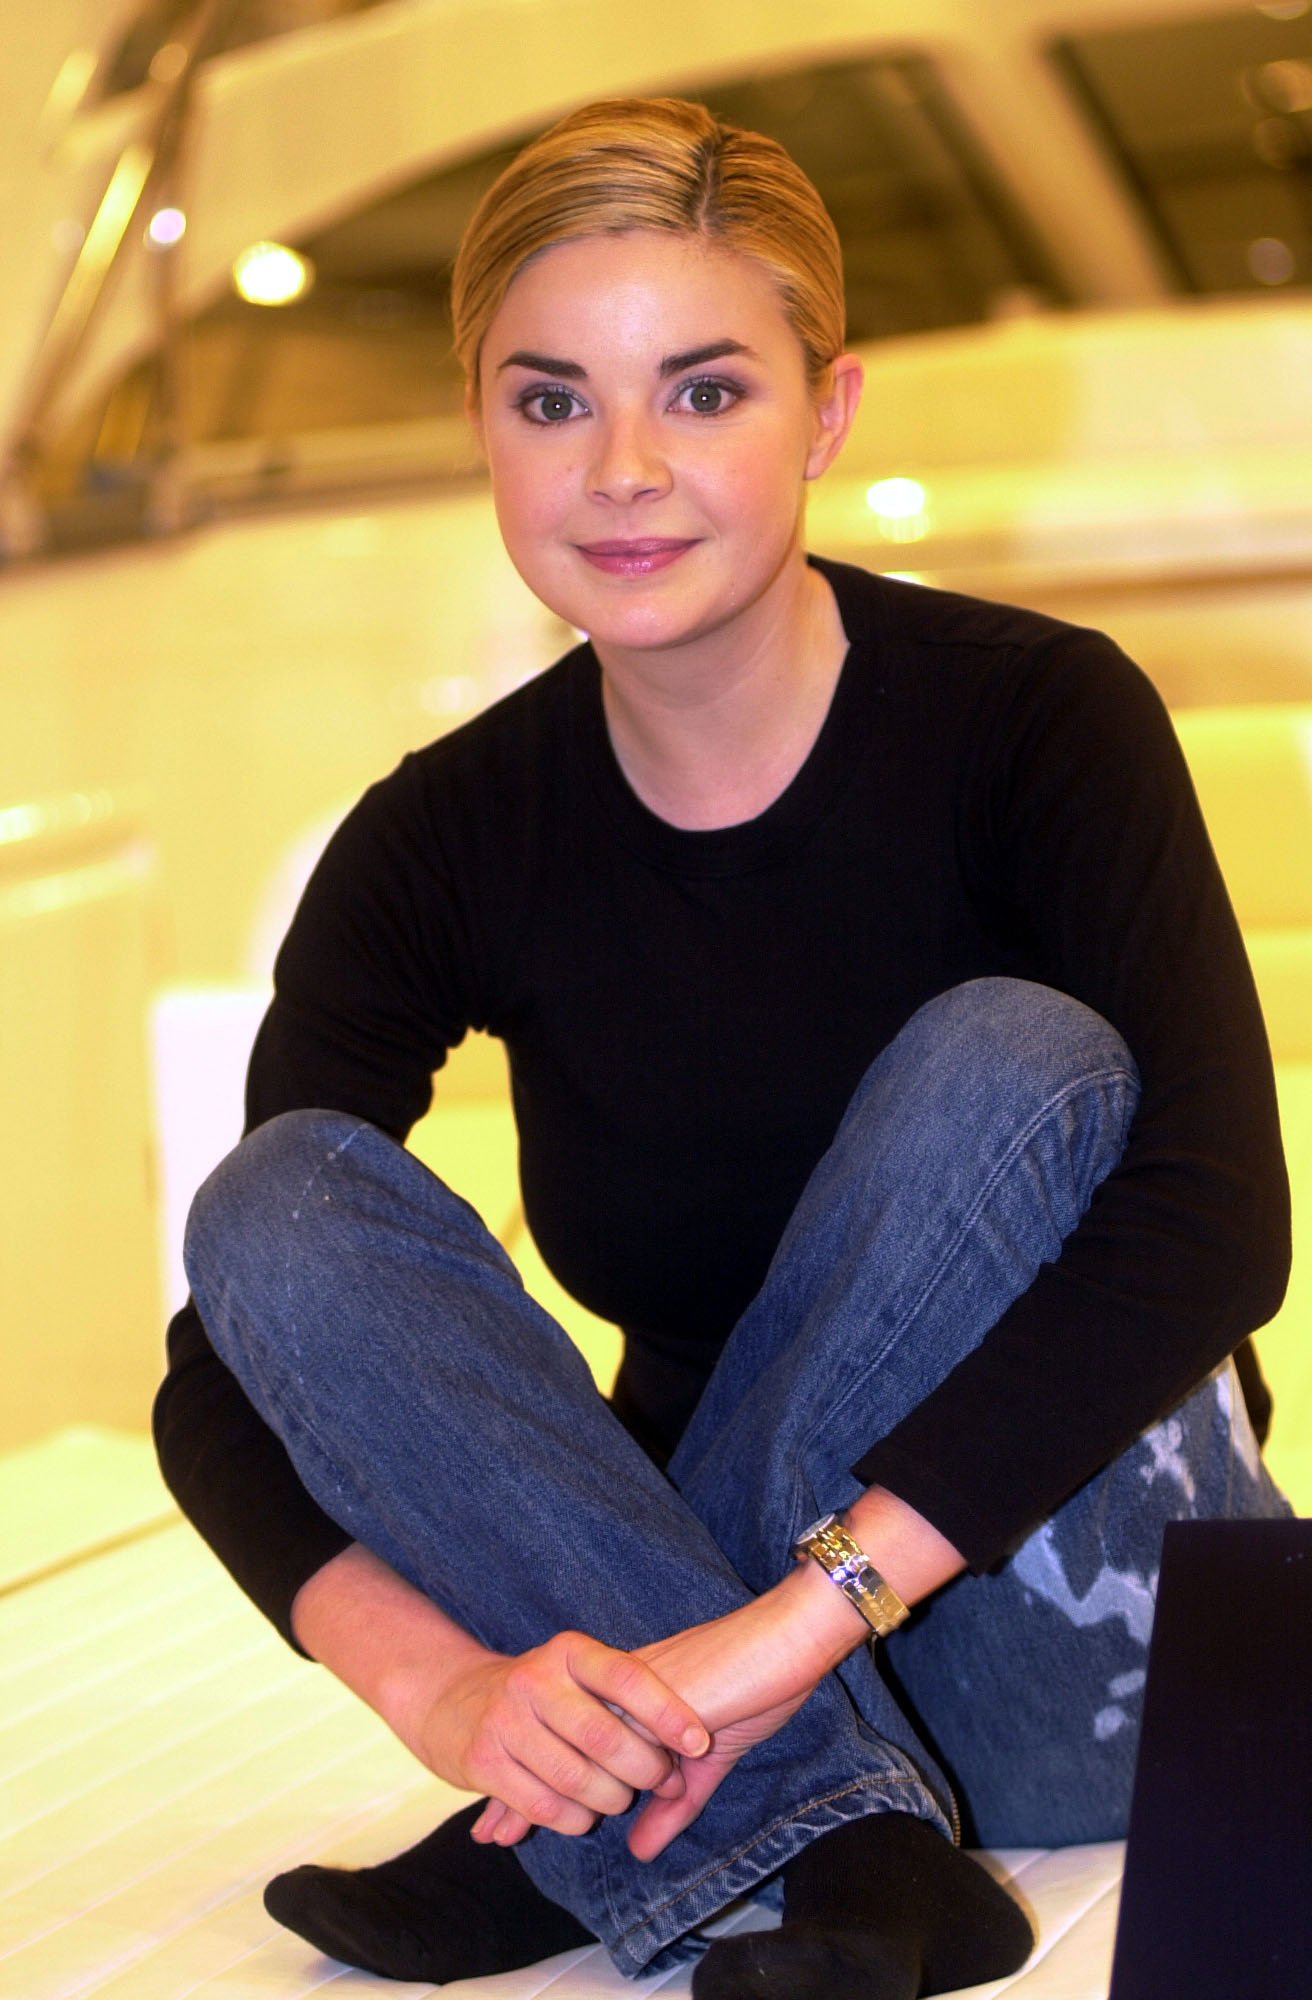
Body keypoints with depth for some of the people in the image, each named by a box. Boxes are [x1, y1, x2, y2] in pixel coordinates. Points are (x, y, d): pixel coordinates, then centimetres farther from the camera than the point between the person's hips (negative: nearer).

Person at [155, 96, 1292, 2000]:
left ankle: (598, 1843, -22)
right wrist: (444, 1686, -30)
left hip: (1075, 1676, -3)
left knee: (1013, 1059, -27)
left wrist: (804, 1605, -35)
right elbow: (222, 1377, -10)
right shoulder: (449, 840, -6)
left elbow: (1218, 1213, -28)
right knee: (279, 1198, -17)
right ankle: (844, 1844, -24)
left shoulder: (1034, 714, -14)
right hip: (711, 1613, 3)